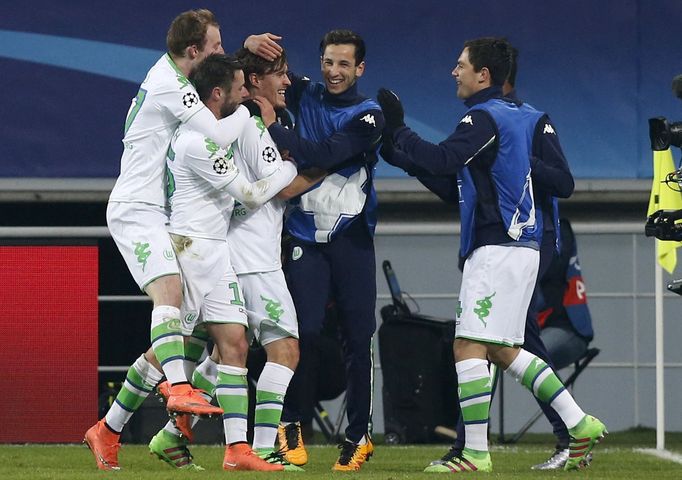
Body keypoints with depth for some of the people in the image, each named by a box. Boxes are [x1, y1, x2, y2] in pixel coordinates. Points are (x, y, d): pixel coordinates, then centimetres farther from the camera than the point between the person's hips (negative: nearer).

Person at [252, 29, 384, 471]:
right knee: (306, 330, -12)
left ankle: (359, 435, 9)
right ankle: (291, 424, 2)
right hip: (307, 235, 1)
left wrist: (273, 127, -18)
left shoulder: (369, 116, -5)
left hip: (352, 239, -1)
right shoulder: (305, 95, 6)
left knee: (357, 339, -1)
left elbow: (324, 155, -20)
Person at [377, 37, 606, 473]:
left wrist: (397, 129, -13)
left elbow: (441, 161, -25)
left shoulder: (485, 119, -12)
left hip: (497, 250, -10)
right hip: (520, 245, 10)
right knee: (502, 350, 16)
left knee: (469, 346, -9)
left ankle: (476, 453, -11)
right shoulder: (524, 116, 17)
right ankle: (581, 424, 13)